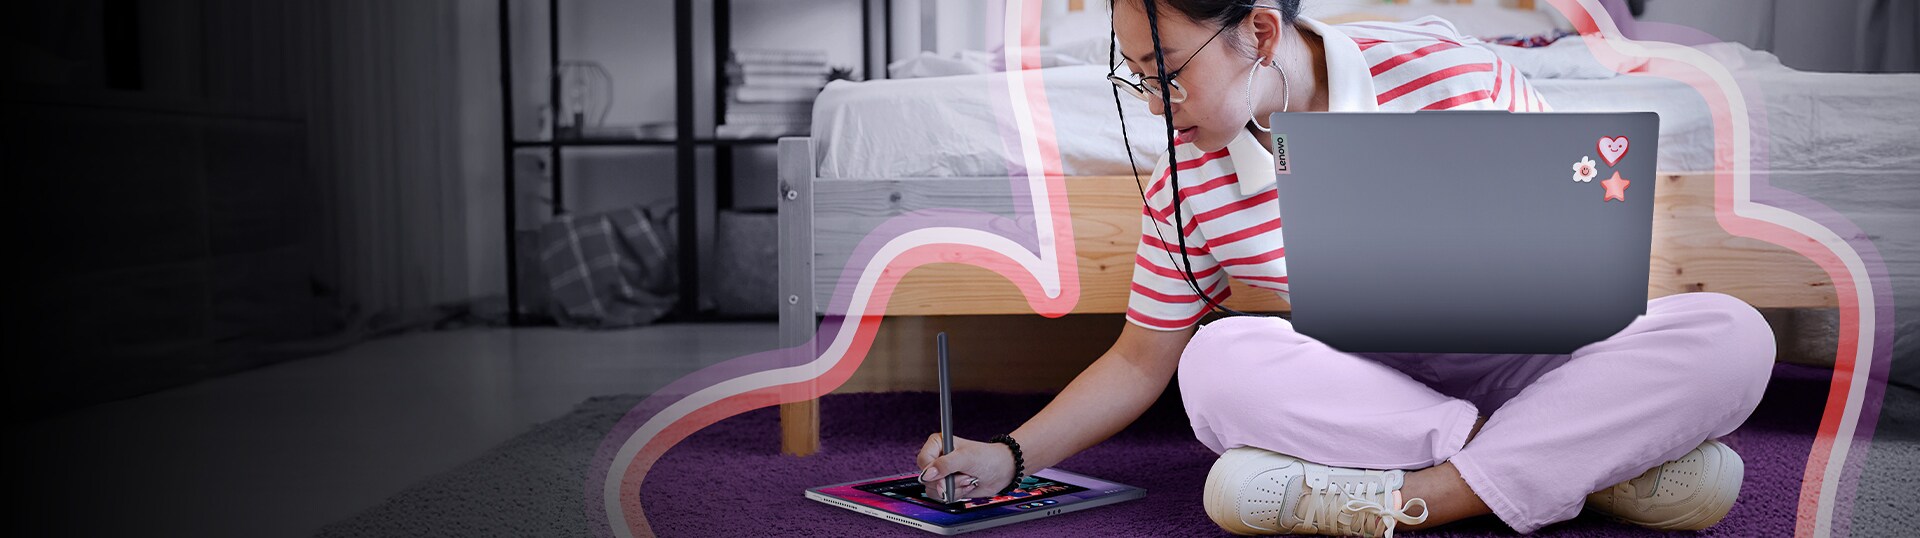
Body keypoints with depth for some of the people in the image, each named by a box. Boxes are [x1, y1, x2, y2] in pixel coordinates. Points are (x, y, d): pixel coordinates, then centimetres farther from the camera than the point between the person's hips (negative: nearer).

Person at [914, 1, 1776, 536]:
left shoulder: (1445, 71, -14)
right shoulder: (1184, 187, -6)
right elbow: (1140, 361, 1)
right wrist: (1006, 457, -10)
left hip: (1539, 354, 0)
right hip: (1367, 390, 1)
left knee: (1733, 336, -27)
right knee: (1216, 365, -30)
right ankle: (1606, 460, -25)